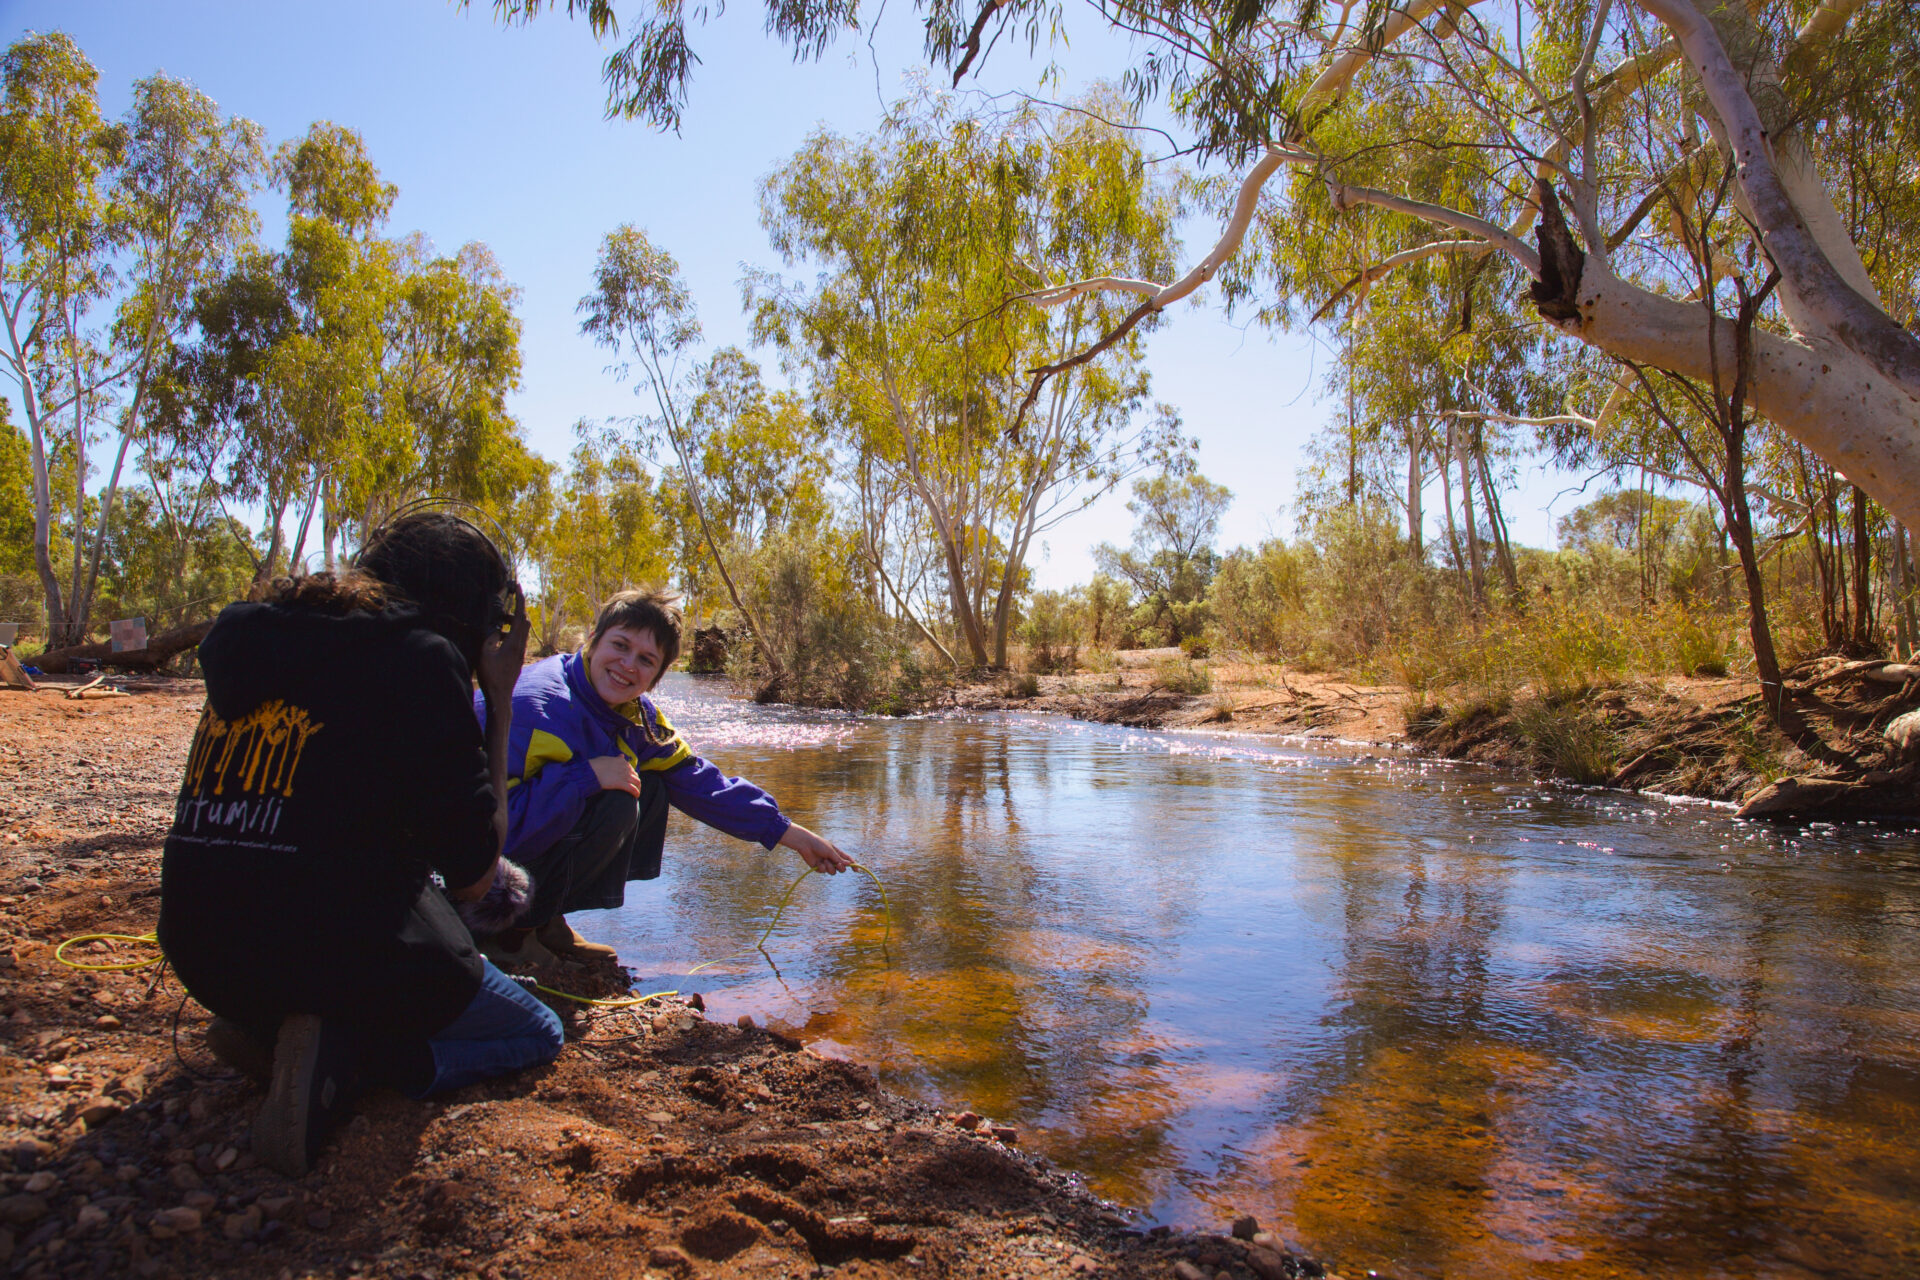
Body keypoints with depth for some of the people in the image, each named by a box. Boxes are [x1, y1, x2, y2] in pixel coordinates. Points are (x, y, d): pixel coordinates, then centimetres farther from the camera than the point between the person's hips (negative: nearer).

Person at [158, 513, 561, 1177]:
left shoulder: (249, 642, 11)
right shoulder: (421, 656, -12)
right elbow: (472, 877, -8)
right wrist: (500, 706, -1)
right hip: (342, 948, -8)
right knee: (538, 1033, 16)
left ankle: (270, 1025, 9)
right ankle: (344, 1051, -8)